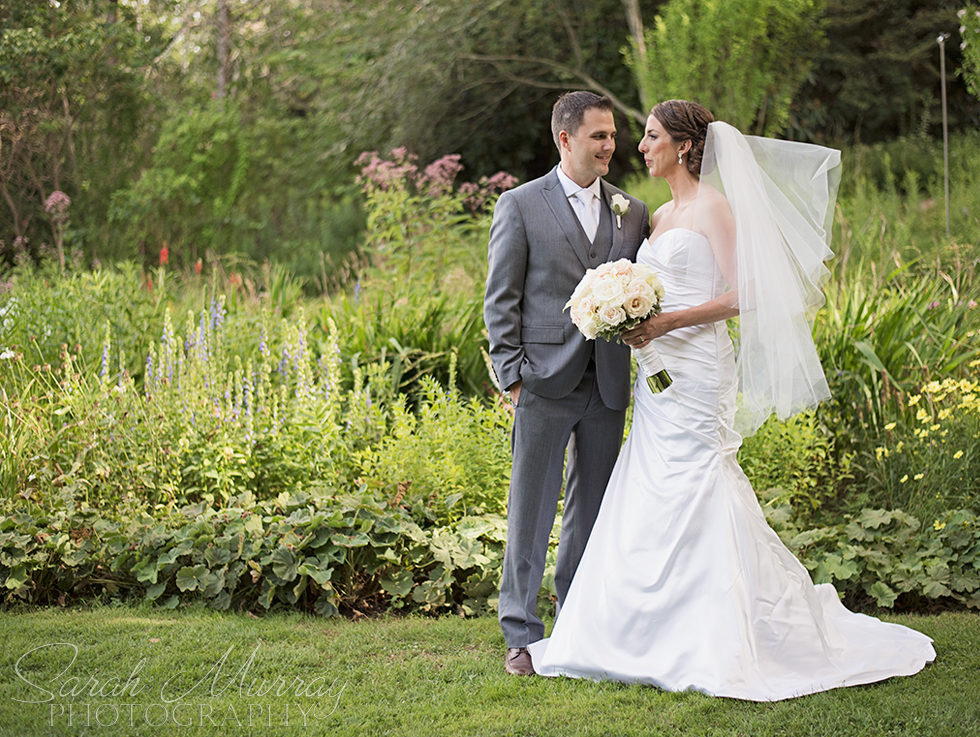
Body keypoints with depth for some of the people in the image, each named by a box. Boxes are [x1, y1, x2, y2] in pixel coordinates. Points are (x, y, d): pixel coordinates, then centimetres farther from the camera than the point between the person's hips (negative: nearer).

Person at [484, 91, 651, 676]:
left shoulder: (633, 212, 11)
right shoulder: (521, 205, 1)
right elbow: (501, 301, -1)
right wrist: (513, 376, -8)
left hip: (608, 384, 4)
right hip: (546, 383, -4)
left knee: (593, 508, 11)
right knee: (532, 511, 1)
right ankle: (522, 634, 8)